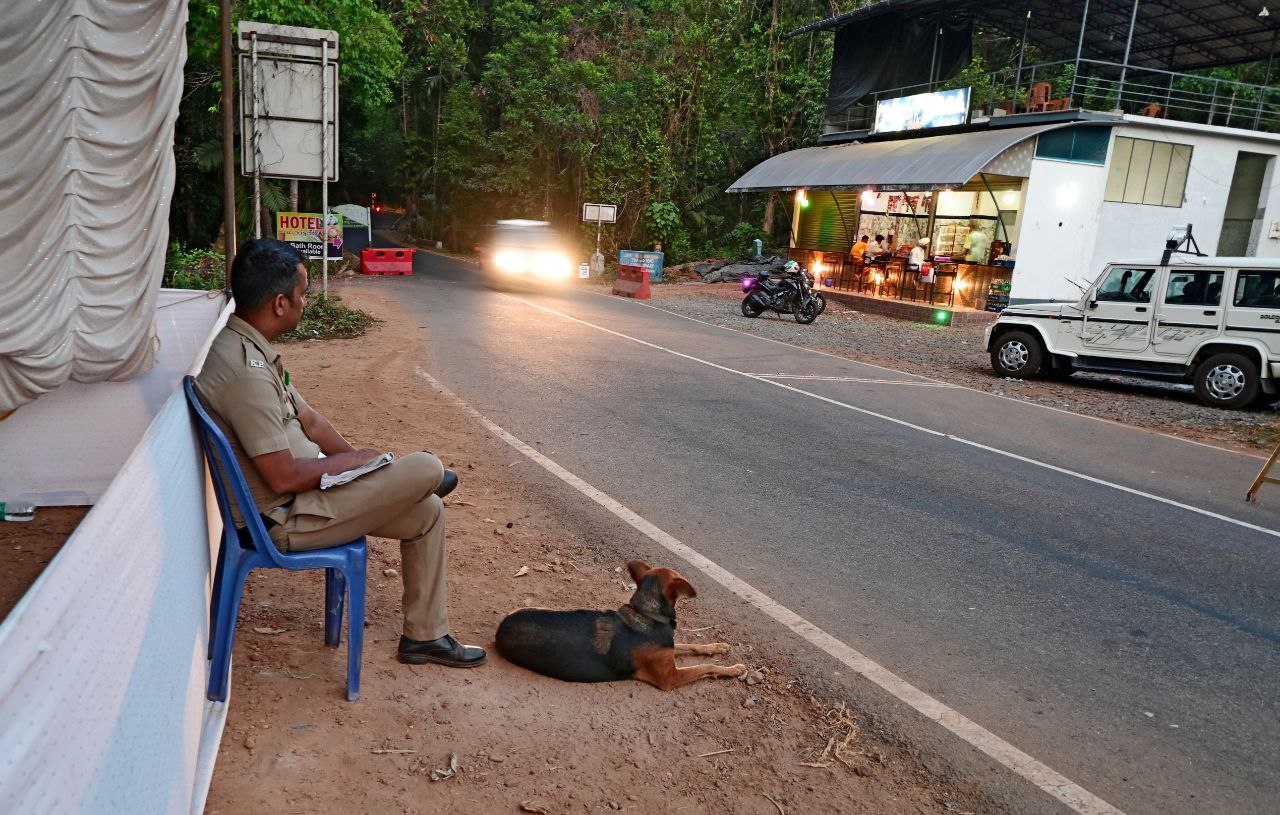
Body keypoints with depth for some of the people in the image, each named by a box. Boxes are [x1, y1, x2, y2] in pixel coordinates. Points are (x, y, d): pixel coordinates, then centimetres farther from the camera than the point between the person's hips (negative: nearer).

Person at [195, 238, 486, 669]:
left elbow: (309, 420, 12)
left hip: (297, 492, 10)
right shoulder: (245, 371, -28)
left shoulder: (246, 345, 5)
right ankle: (413, 480, 25)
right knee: (426, 469, -14)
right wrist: (353, 461, -11)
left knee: (427, 512, 9)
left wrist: (363, 466, 5)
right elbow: (283, 477, -27)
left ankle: (424, 635, 19)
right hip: (283, 518, -10)